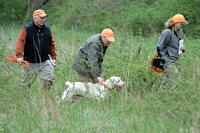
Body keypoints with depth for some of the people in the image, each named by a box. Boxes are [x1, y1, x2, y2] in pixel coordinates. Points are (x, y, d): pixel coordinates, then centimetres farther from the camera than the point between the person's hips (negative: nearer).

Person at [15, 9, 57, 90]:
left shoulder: (47, 29, 7)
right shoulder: (27, 29, -8)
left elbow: (51, 44, 14)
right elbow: (20, 41, -16)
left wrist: (53, 57, 12)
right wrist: (19, 55, -27)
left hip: (45, 62, 3)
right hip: (30, 63, -3)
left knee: (49, 79, -9)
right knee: (27, 83, 6)